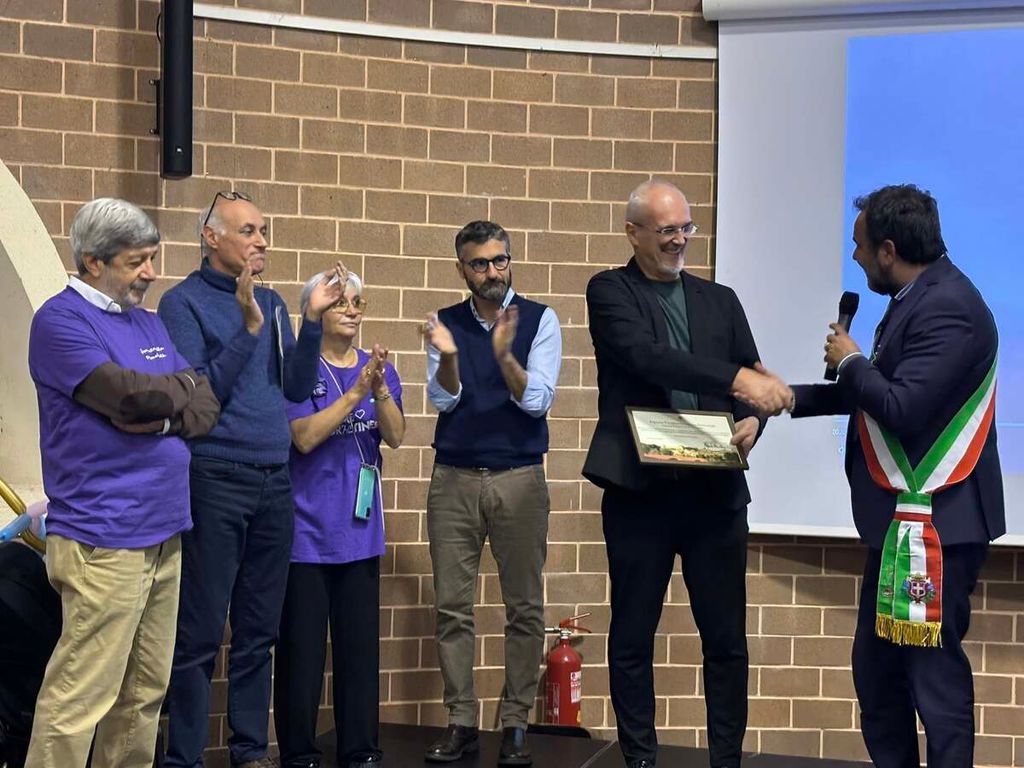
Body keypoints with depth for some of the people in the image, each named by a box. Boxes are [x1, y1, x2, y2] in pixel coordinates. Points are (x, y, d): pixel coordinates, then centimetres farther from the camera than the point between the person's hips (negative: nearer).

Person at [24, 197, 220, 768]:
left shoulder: (151, 323, 17)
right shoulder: (60, 321, -6)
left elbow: (206, 408, 10)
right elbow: (131, 395, -18)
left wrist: (156, 417, -11)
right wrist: (181, 387, 2)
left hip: (164, 531, 8)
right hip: (104, 540, -8)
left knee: (145, 695, 11)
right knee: (79, 699, -7)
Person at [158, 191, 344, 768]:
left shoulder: (272, 302, 14)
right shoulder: (184, 302, -4)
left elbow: (297, 388, 7)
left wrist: (313, 320, -4)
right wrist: (248, 329, -18)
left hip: (275, 481, 6)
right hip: (215, 481, -6)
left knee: (260, 630, 11)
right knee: (201, 633, -3)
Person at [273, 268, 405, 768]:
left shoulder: (377, 368, 9)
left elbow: (396, 435, -2)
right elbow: (305, 436, -16)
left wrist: (380, 389, -19)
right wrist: (354, 393, -23)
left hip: (360, 527, 5)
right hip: (306, 529, -4)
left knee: (361, 643, 8)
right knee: (302, 646, 2)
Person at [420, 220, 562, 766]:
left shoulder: (538, 320, -1)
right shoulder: (447, 322, 6)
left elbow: (537, 401, -9)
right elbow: (443, 399, -3)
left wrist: (504, 354, -25)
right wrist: (447, 355, -22)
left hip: (519, 479, -2)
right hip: (453, 479, 2)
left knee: (524, 607, 2)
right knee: (452, 607, 4)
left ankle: (515, 722, 12)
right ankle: (461, 720, 13)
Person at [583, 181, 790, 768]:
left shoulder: (721, 300, 14)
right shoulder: (610, 291, 1)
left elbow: (753, 383, 12)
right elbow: (645, 355, -17)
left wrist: (753, 422, -12)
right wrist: (738, 379, -26)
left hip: (716, 492, 3)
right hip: (639, 492, -3)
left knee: (727, 639, 6)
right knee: (633, 637, 7)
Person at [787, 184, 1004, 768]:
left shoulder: (948, 307, -19)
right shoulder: (917, 299, 13)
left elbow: (903, 408, -26)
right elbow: (876, 395, 19)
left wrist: (851, 360, -10)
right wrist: (789, 398, 19)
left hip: (935, 523, -10)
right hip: (901, 520, 10)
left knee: (932, 670, -3)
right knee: (877, 667, 16)